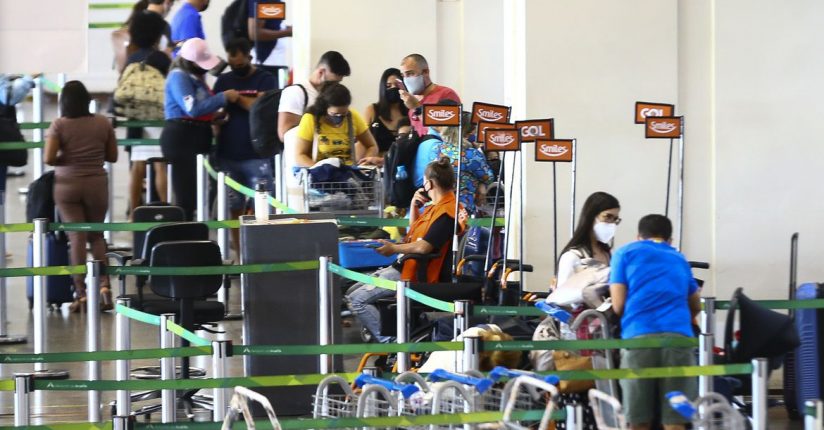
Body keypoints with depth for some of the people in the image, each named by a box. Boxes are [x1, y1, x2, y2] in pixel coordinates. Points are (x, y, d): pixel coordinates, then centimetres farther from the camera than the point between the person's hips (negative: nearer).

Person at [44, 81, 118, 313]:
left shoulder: (59, 125, -7)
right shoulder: (103, 123, 0)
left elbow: (48, 159, -12)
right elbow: (112, 156, 6)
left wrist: (65, 159, 6)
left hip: (67, 186, -2)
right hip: (97, 185, 2)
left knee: (77, 238, 0)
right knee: (96, 235, 16)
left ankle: (81, 294, -2)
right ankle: (104, 285, -1)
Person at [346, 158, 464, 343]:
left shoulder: (447, 211, -20)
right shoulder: (436, 206, 14)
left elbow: (424, 247, -29)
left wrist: (394, 249, -11)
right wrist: (414, 206, 12)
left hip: (416, 275, -11)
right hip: (403, 266, 11)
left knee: (357, 299, -19)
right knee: (353, 292, 10)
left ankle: (390, 342, -17)